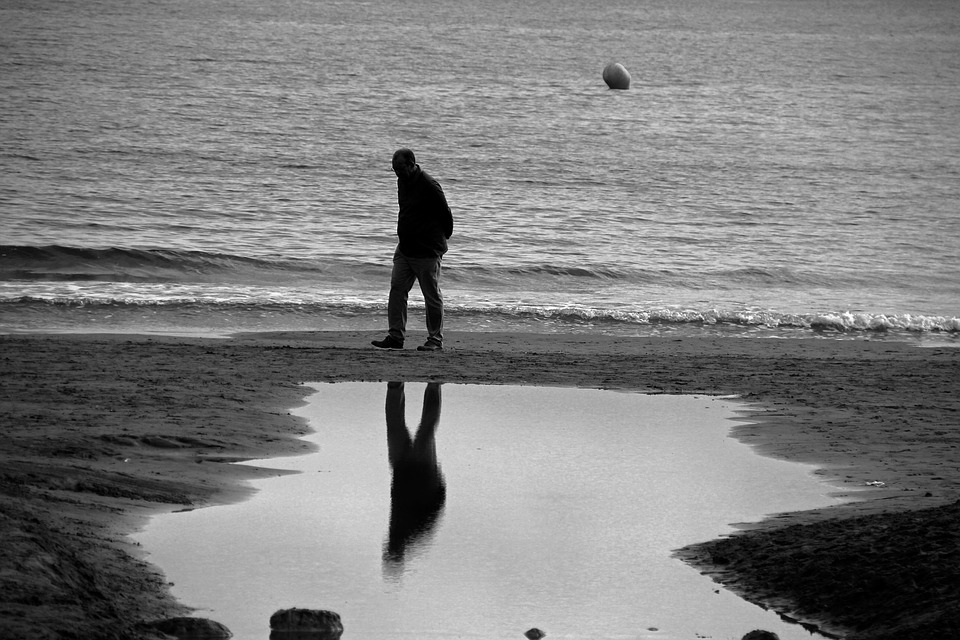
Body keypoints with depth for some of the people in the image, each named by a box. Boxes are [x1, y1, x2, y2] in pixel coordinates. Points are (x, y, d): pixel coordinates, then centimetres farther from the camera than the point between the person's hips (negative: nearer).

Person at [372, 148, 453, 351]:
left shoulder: (429, 186, -18)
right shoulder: (403, 182, 10)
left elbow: (445, 214, -10)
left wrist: (444, 236, 3)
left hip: (427, 250, -8)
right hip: (405, 248, 8)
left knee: (432, 296, 1)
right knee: (397, 289, 2)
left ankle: (435, 340, 9)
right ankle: (395, 336, 5)